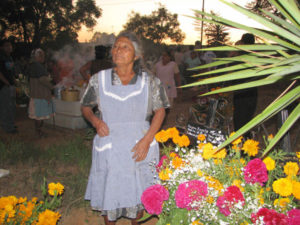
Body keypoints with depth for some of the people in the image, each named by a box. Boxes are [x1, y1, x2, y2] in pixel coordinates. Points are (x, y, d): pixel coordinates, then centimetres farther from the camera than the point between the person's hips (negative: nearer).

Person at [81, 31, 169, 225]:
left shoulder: (149, 82, -2)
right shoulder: (99, 80, 0)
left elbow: (160, 111, 1)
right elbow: (85, 106, 11)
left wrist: (147, 140, -10)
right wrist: (95, 121, -11)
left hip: (140, 149, 0)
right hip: (109, 149, 0)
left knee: (138, 193, 14)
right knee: (109, 195, 11)